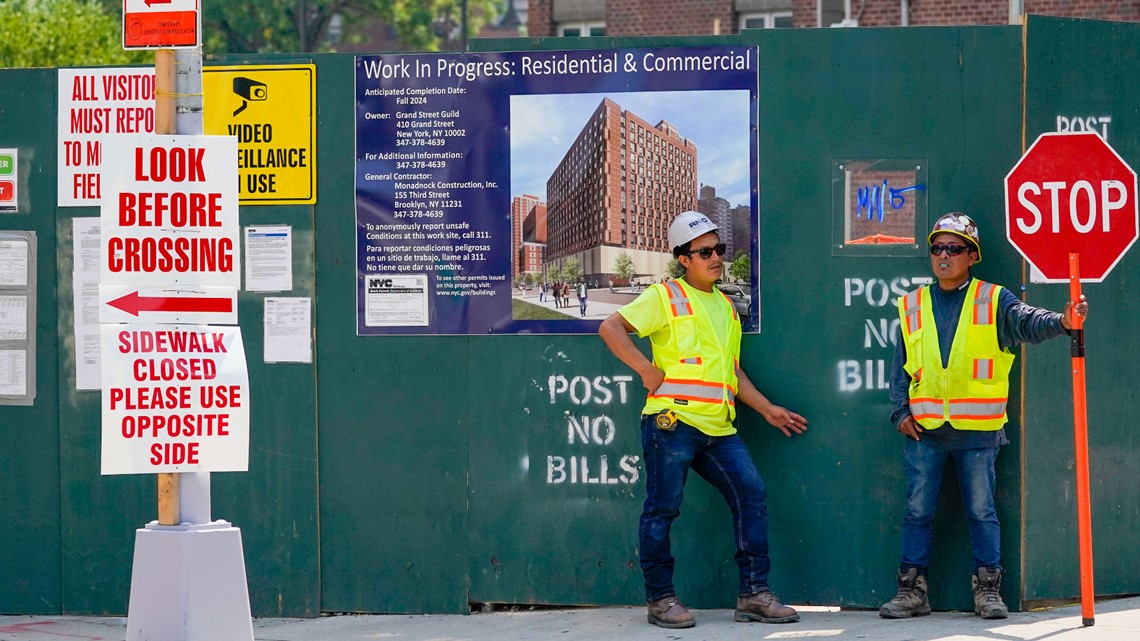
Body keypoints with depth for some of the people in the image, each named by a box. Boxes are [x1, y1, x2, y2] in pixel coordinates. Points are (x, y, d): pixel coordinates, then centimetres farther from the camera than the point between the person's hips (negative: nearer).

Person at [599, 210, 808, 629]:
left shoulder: (724, 306, 22)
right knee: (662, 509, -2)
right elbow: (611, 328, -9)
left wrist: (768, 409, 21)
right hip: (673, 422, -7)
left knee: (751, 494, -1)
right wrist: (647, 370, -13)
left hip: (718, 429, 7)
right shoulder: (666, 297, -1)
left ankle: (753, 594, 4)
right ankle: (660, 599, 8)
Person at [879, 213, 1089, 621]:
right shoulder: (913, 307, 11)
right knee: (917, 511, 4)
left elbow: (1028, 323, -14)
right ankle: (912, 590, 11)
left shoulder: (994, 302, 3)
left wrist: (1061, 322, -34)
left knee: (982, 511, 2)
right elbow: (900, 367, 13)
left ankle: (988, 590, 10)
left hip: (977, 431, -2)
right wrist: (901, 411, 2)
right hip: (923, 431, 2)